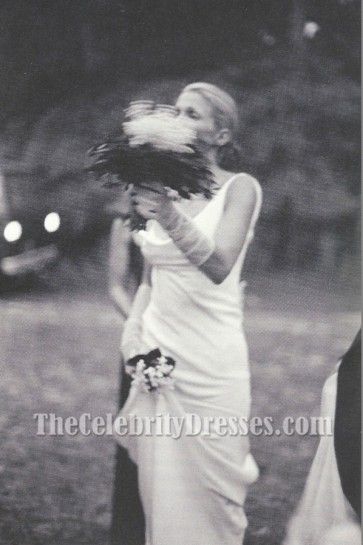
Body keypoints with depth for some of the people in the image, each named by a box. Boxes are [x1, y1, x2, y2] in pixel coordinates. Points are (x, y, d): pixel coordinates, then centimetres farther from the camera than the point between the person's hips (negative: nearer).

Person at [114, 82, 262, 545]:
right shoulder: (163, 187, 10)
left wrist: (171, 219, -35)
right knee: (160, 493, 6)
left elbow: (219, 267, -20)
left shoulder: (239, 188, -4)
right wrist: (133, 341, 3)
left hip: (210, 362, -4)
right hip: (157, 356, 4)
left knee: (208, 494, 0)